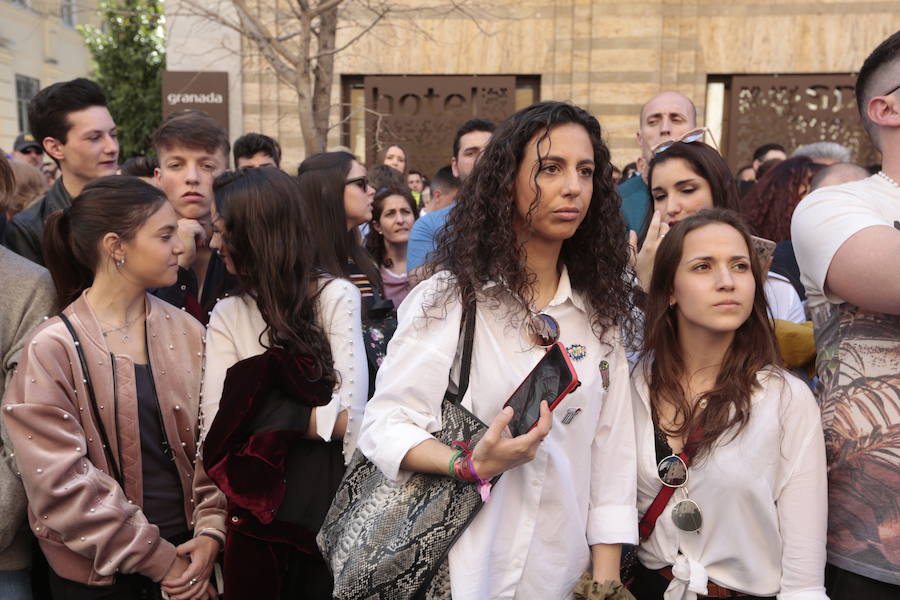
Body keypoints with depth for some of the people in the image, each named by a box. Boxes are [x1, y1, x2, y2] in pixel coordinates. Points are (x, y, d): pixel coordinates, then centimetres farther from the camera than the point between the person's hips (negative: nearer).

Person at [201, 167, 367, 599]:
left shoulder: (335, 295, -8)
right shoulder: (227, 315, 2)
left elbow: (351, 415, -17)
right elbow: (215, 425, -9)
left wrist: (262, 413, -12)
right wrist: (314, 416, -15)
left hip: (331, 502, -2)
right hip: (256, 507, 3)